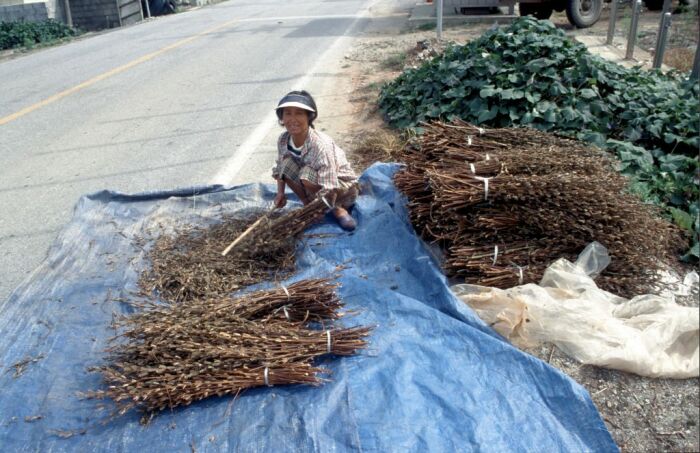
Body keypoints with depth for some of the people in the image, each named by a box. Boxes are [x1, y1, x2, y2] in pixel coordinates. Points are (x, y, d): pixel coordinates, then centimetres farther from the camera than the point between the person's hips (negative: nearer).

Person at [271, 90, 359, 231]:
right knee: (287, 164, -19)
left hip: (343, 187, -5)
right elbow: (279, 168, 6)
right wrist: (280, 192, -8)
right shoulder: (283, 139, -14)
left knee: (307, 173, -34)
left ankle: (339, 210, -10)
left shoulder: (321, 145, -34)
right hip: (315, 187, 6)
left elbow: (328, 192, -35)